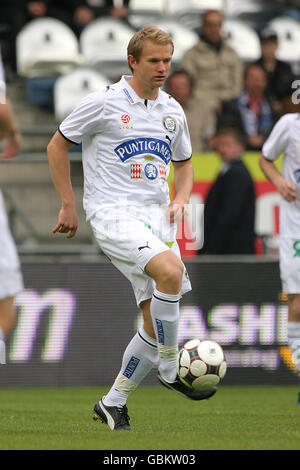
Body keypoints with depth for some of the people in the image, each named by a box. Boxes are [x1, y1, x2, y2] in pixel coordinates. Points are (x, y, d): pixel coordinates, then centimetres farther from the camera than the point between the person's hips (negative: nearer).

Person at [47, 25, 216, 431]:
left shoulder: (172, 111, 13)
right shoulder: (104, 103, -4)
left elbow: (184, 163, 26)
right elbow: (57, 146, 5)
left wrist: (180, 201, 6)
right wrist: (69, 206, 2)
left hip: (157, 216, 6)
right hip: (113, 213, -6)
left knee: (157, 320, -1)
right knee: (170, 270, -32)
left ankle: (113, 403, 14)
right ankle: (170, 369, -18)